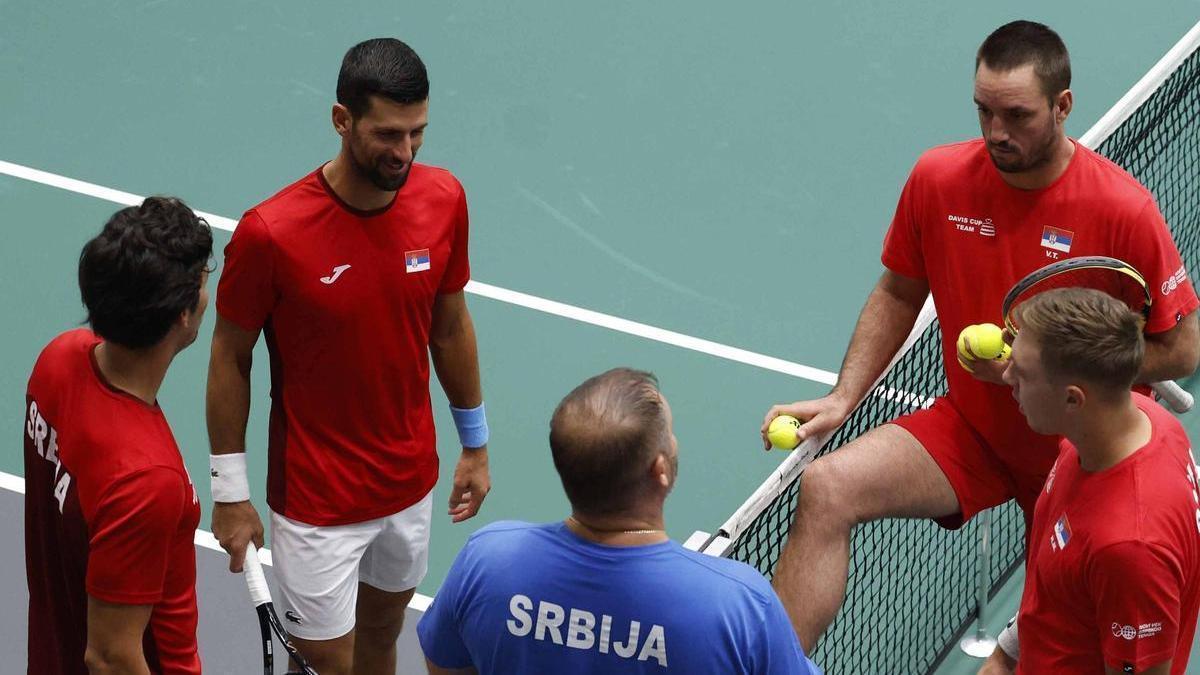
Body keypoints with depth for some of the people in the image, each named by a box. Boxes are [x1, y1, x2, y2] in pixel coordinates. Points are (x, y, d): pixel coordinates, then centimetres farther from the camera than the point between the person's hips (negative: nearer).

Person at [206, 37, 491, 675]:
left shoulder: (444, 199, -10)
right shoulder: (269, 233, -24)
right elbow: (230, 359, -10)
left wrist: (474, 442, 13)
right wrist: (230, 491, -6)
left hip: (412, 480, 5)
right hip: (317, 498, -5)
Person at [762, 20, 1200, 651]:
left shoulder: (1124, 209, -21)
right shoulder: (937, 178, -10)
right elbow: (898, 294, 7)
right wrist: (842, 398, -5)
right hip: (969, 428, 2)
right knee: (826, 488, -22)